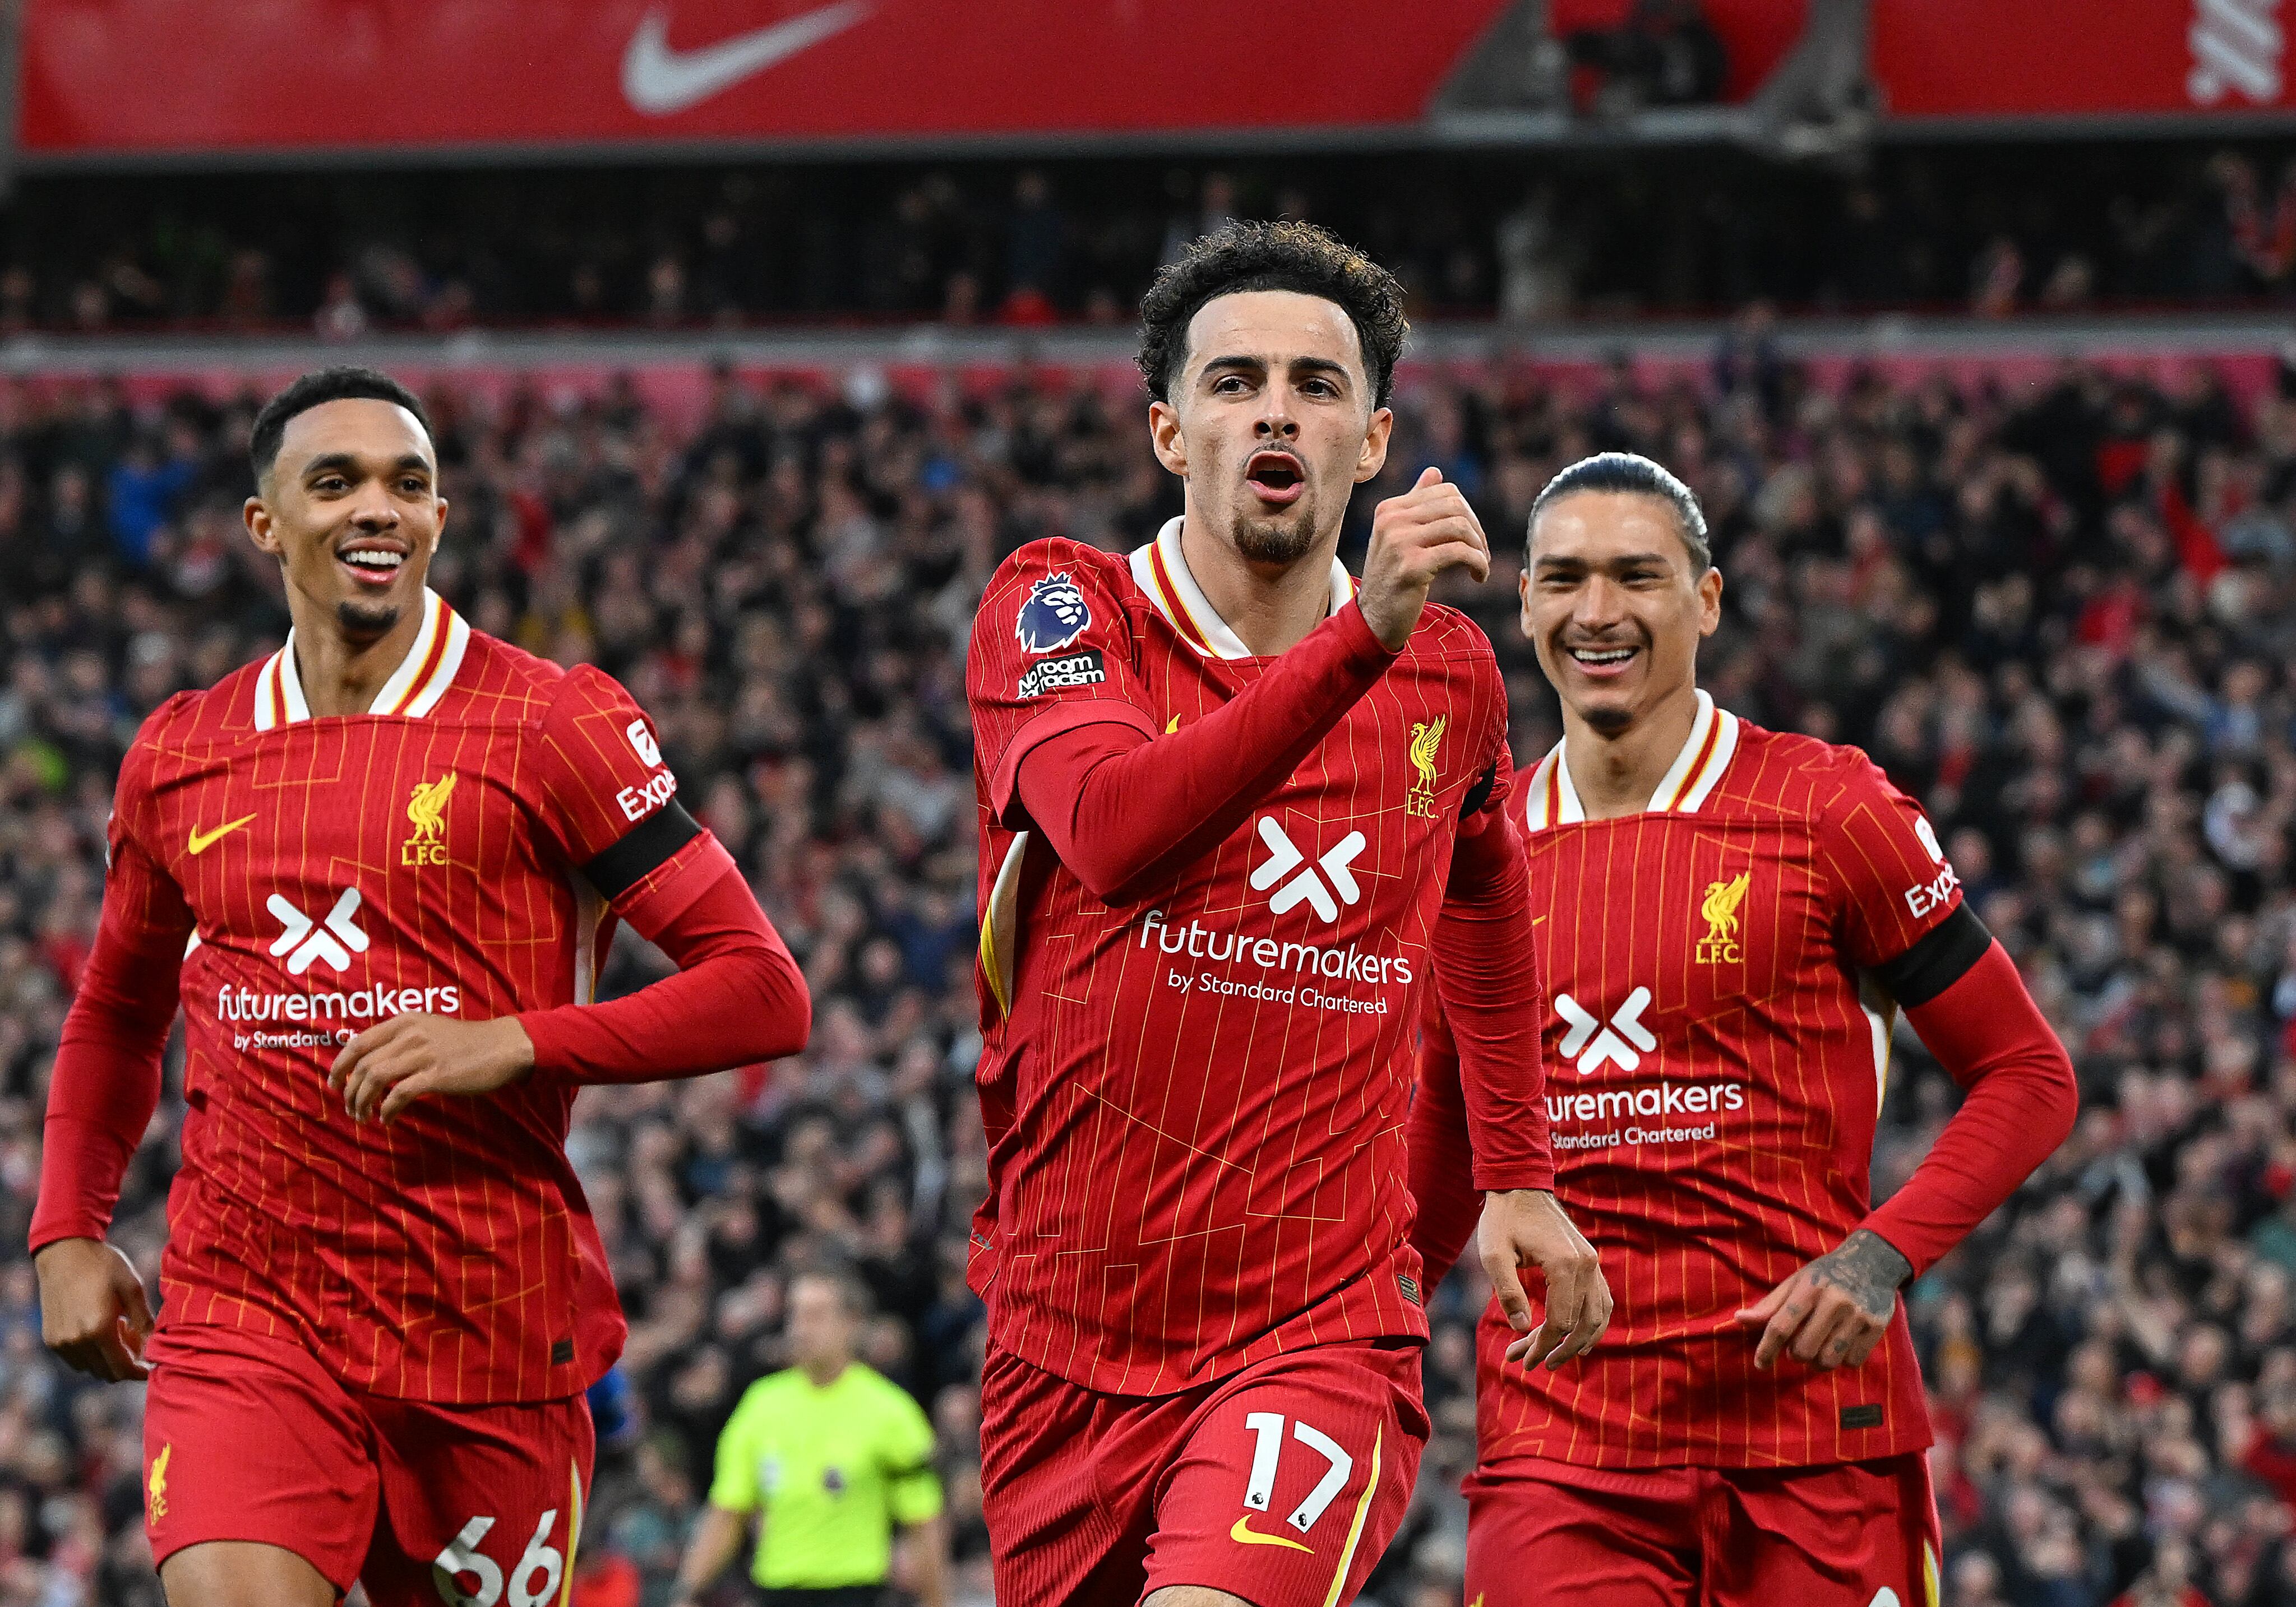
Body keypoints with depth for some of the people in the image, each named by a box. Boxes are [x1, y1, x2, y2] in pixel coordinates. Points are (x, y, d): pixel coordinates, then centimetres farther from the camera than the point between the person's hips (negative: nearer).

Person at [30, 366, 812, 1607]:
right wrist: (66, 1233, 14)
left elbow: (762, 993, -5)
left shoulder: (549, 726, -1)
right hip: (244, 1316, 2)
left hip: (494, 1326, -1)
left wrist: (515, 1044, -17)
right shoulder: (180, 756, 11)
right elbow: (118, 1015, 28)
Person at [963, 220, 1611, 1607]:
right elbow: (1115, 832, -26)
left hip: (1323, 1326, -1)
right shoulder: (1060, 609, -3)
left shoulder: (1449, 673, 6)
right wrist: (1363, 635, -35)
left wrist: (1520, 1178, 31)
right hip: (1066, 1337, 1)